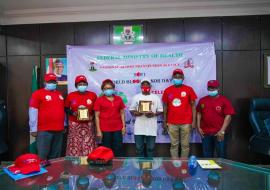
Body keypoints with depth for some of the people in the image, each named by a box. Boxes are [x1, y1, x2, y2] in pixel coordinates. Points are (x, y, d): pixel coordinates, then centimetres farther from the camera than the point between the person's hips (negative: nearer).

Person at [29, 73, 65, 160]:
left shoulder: (59, 94, 15)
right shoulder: (38, 93, -3)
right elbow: (33, 111, -7)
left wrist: (64, 125, 20)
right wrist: (33, 129, -10)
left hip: (59, 130, 6)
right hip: (44, 130, -5)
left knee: (55, 155, 14)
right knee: (43, 156, 0)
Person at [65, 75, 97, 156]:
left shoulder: (93, 95, 2)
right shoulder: (71, 95, 1)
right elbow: (66, 108, 9)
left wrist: (92, 116, -7)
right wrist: (73, 113, -10)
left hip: (88, 124, 0)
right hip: (74, 124, 0)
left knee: (88, 145, -1)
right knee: (75, 145, 0)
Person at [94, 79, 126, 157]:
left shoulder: (118, 99, 7)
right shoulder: (99, 100, -2)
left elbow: (122, 113, 10)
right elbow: (97, 116, -3)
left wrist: (124, 126, 4)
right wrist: (98, 130, -7)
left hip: (117, 128, 2)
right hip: (105, 129, -2)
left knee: (118, 149, 6)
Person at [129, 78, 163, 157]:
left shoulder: (156, 97, 5)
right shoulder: (136, 97, 7)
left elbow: (160, 110, 5)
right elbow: (131, 109, 9)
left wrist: (153, 114, -14)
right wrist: (135, 113, -13)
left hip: (151, 128, 0)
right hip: (139, 128, 1)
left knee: (150, 148, 8)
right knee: (139, 148, 8)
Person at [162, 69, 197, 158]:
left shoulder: (189, 89, 0)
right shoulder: (167, 90, 4)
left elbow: (193, 105, 3)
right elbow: (165, 106, 9)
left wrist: (194, 121, -3)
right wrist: (165, 122, 6)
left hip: (186, 123, -1)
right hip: (172, 123, 1)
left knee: (185, 145, 8)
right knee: (174, 145, 9)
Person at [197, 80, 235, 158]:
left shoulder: (224, 100, -4)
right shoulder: (202, 100, 7)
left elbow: (228, 116, -8)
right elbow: (199, 113, 12)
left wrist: (222, 131, -13)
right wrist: (199, 127, 4)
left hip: (219, 133, -3)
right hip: (205, 133, 3)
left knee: (221, 155, 5)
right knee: (207, 156, 13)